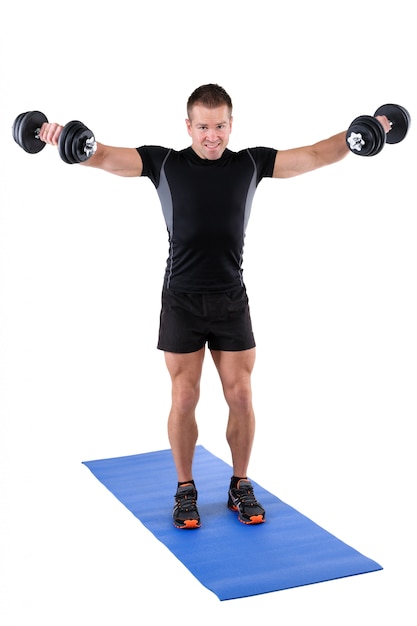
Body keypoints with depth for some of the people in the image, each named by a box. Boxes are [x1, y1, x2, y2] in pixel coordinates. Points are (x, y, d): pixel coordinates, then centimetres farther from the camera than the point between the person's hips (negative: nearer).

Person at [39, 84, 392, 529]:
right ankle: (185, 490, 19)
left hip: (232, 302, 2)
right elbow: (105, 157, -11)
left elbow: (317, 155, 0)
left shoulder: (251, 163, 3)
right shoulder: (164, 163, -2)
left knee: (240, 397, 2)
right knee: (184, 399, 2)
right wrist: (63, 139, -30)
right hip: (182, 303, -1)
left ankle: (240, 486, 21)